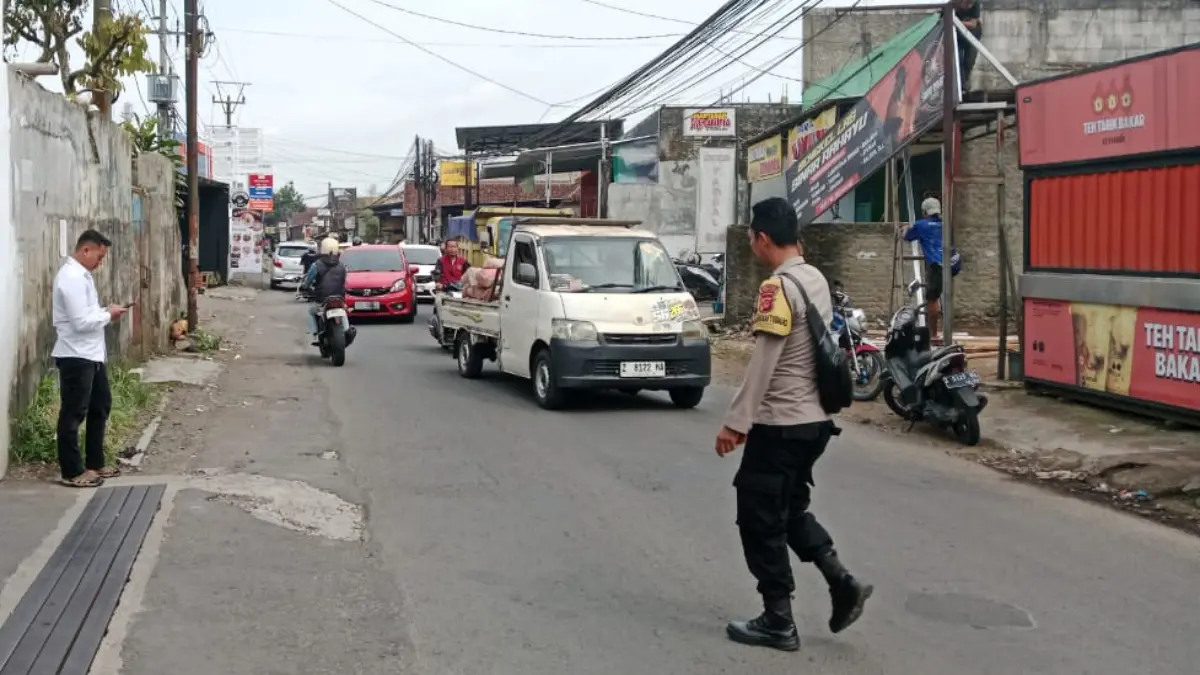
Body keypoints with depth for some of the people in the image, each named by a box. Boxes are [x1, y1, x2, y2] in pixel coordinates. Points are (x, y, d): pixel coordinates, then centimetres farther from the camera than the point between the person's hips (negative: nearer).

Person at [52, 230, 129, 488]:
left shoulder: (81, 274, 13)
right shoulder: (71, 277, -19)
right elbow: (81, 322, -25)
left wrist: (106, 311, 4)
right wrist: (108, 315, -11)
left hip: (91, 354, 11)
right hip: (75, 356, -11)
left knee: (100, 406, 18)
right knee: (73, 414, 0)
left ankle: (95, 463, 29)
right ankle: (72, 472, 9)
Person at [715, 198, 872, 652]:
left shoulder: (779, 287, -17)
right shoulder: (816, 280, 9)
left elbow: (762, 363, -21)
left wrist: (736, 422, -18)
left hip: (780, 425, -9)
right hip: (813, 420, 9)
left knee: (760, 520, 3)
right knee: (791, 510, 22)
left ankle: (778, 622, 9)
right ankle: (842, 584, 13)